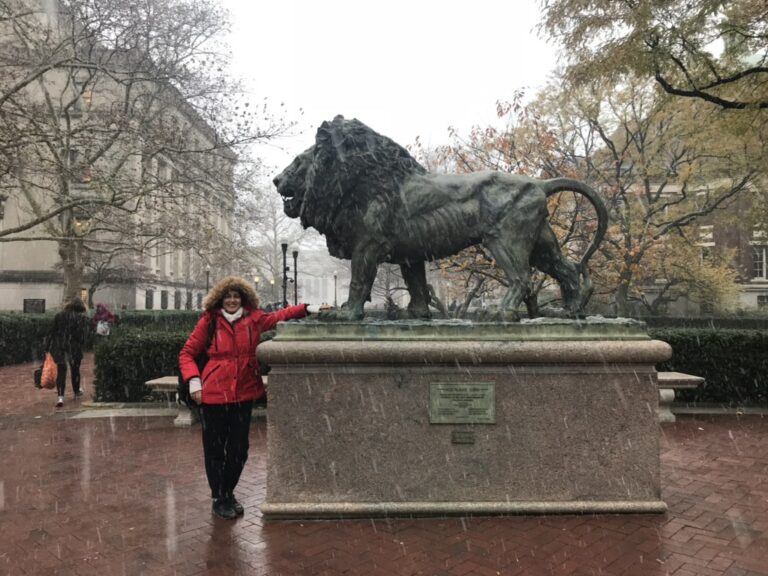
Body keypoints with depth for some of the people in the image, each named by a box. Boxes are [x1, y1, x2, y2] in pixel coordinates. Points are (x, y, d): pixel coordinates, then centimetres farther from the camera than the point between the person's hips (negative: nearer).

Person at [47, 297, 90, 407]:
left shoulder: (59, 315, 7)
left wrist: (49, 348, 10)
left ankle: (60, 397, -8)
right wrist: (81, 344, -1)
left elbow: (52, 332, 7)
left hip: (59, 347, 2)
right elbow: (84, 335, -10)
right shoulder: (82, 318, -3)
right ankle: (77, 391, 36)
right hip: (74, 348, -2)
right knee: (75, 369, 17)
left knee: (61, 371, 3)